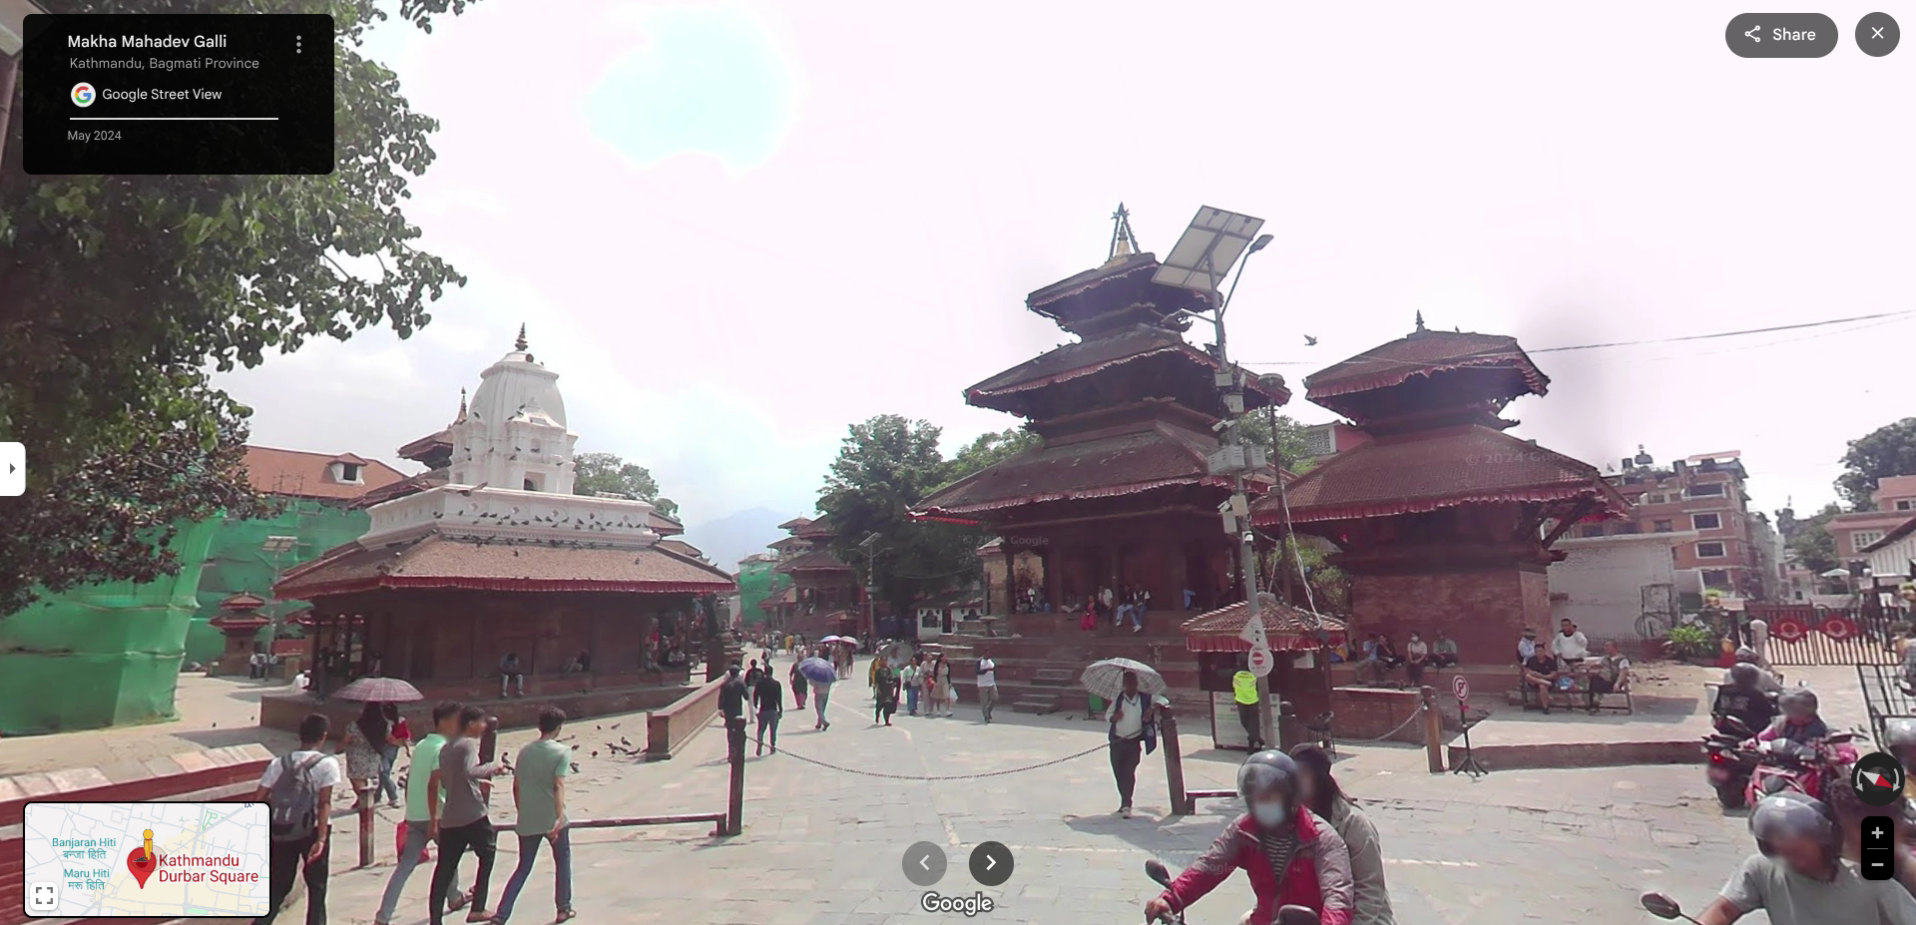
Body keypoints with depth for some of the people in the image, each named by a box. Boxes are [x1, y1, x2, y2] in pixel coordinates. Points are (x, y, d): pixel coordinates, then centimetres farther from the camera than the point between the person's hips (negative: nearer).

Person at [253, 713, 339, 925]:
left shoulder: (279, 763, 4)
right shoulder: (327, 763, -8)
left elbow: (257, 799, 0)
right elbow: (324, 803, -16)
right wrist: (321, 839, -17)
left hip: (281, 831, 4)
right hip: (311, 831, -4)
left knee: (278, 885, 17)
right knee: (316, 886, 12)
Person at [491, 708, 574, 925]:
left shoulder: (525, 751, 6)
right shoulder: (562, 751, -10)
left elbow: (516, 786, 11)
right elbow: (558, 786, -21)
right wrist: (559, 817, -26)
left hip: (527, 821, 4)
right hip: (552, 819, -4)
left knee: (523, 868, 15)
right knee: (562, 861, 17)